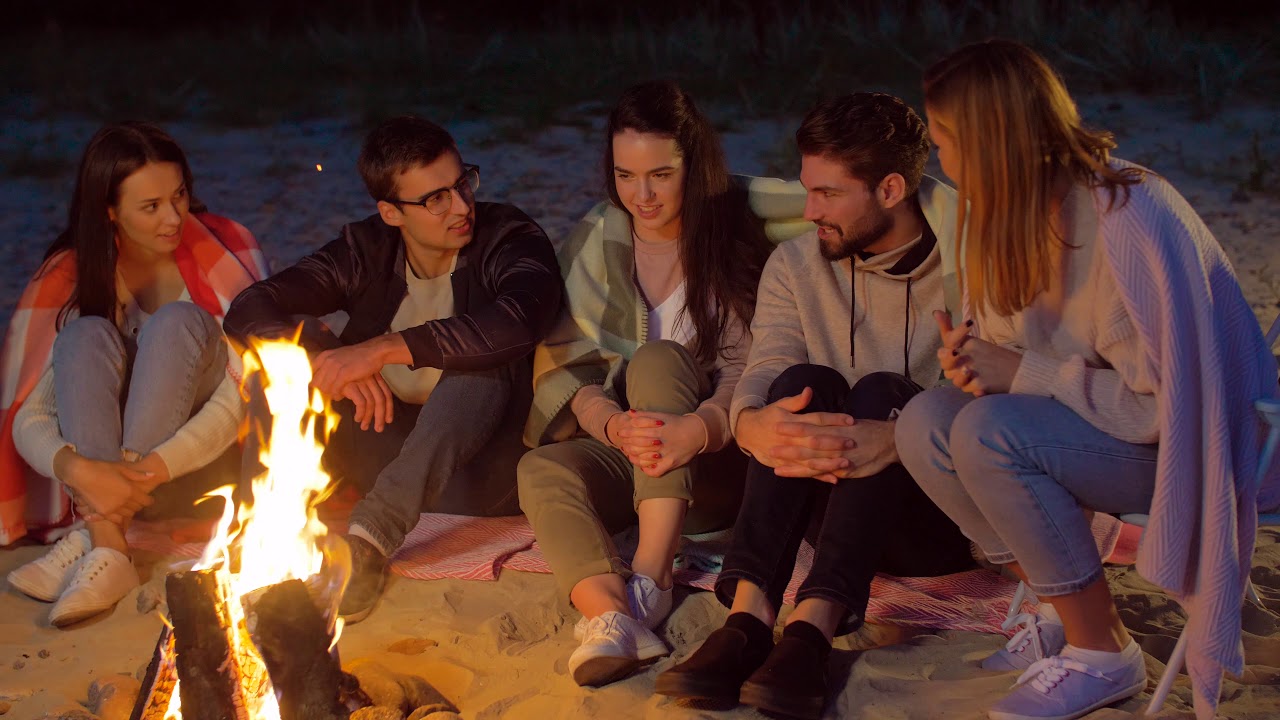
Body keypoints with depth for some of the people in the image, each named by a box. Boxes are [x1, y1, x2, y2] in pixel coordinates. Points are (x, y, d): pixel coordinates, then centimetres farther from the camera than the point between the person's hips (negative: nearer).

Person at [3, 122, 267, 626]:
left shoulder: (226, 252, -9)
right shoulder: (67, 278, -6)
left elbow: (245, 393, -18)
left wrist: (156, 465, -33)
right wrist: (77, 469, -37)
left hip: (203, 463, -1)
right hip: (101, 466, 1)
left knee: (178, 322, -27)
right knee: (86, 335, -26)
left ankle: (95, 534, -35)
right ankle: (108, 549, -42)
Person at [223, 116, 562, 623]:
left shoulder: (511, 240, -9)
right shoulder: (366, 252, 1)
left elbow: (518, 322, -33)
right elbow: (248, 311, -8)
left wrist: (383, 349, -32)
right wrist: (326, 359, -28)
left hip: (478, 469, -3)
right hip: (379, 457, 4)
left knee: (482, 366, -32)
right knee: (294, 345, -13)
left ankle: (374, 533, -43)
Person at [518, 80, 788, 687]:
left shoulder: (734, 244, -1)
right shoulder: (594, 243, 6)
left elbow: (745, 375, -11)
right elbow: (564, 366, -3)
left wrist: (697, 429, -35)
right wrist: (615, 425, -26)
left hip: (709, 467, -2)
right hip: (616, 454, 2)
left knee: (658, 358, -30)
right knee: (542, 470, -29)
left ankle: (650, 575, -40)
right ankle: (610, 615, -55)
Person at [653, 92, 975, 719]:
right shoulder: (797, 265, 5)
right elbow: (760, 378, -9)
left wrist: (895, 439, -41)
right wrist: (754, 424, -34)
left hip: (951, 516, -3)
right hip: (839, 504, 3)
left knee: (880, 392, -28)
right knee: (805, 382, -23)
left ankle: (813, 627, -43)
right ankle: (748, 618, -38)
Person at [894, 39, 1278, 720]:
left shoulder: (1123, 222, -27)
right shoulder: (1020, 210, -1)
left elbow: (1163, 401, -26)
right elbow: (1023, 350, 11)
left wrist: (1024, 372, -24)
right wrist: (977, 359, -13)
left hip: (1190, 438, -8)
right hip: (1094, 422, 8)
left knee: (988, 433, -29)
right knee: (924, 424, -12)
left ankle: (1103, 651, -13)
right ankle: (1066, 611, 0)